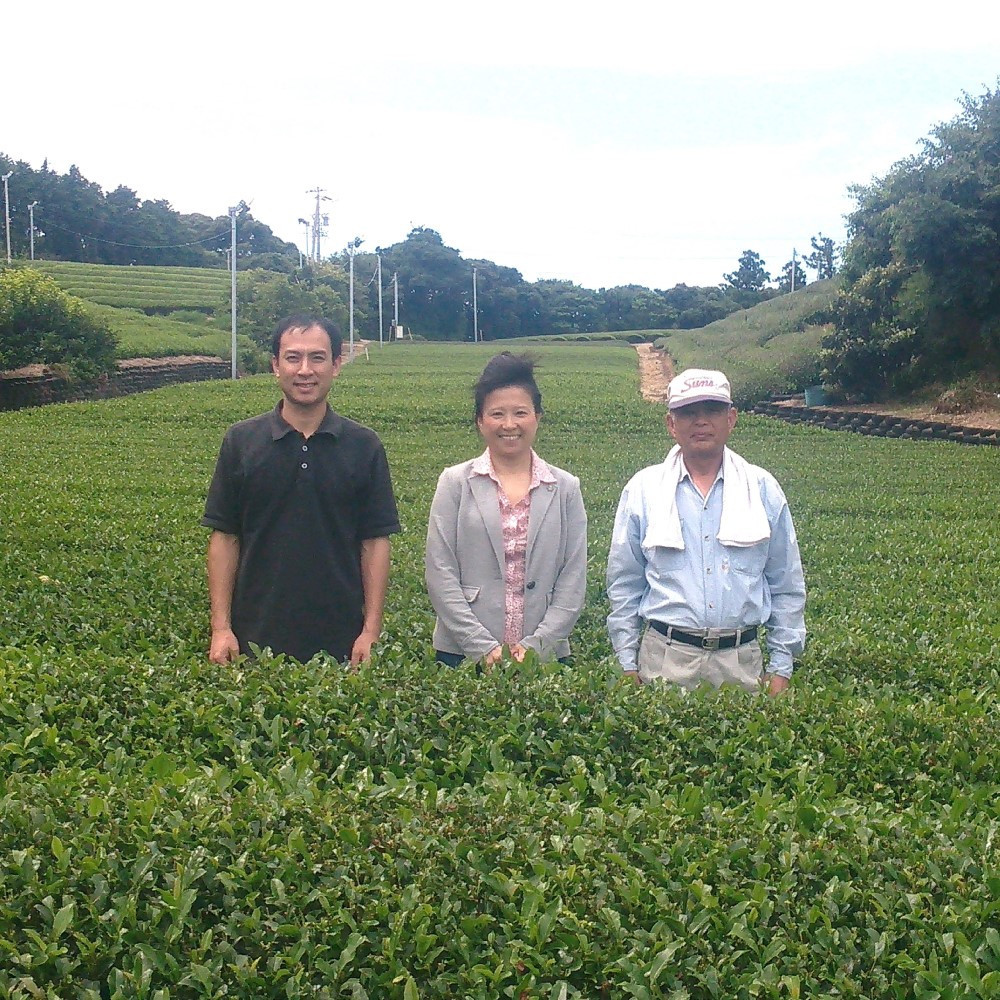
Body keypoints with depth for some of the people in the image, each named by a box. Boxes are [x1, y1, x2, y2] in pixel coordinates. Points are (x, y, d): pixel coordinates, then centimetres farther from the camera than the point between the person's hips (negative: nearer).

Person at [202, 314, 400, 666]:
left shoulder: (364, 446, 2)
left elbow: (375, 542, 2)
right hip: (256, 637, 0)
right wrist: (221, 629, -3)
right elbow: (224, 538, 3)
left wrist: (371, 631, -4)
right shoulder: (241, 441, 3)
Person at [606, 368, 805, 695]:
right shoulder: (642, 489, 4)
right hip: (664, 657, -1)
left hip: (742, 660, 1)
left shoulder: (763, 489, 6)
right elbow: (624, 586, 7)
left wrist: (781, 668, 5)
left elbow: (787, 587, 9)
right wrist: (628, 665, 2)